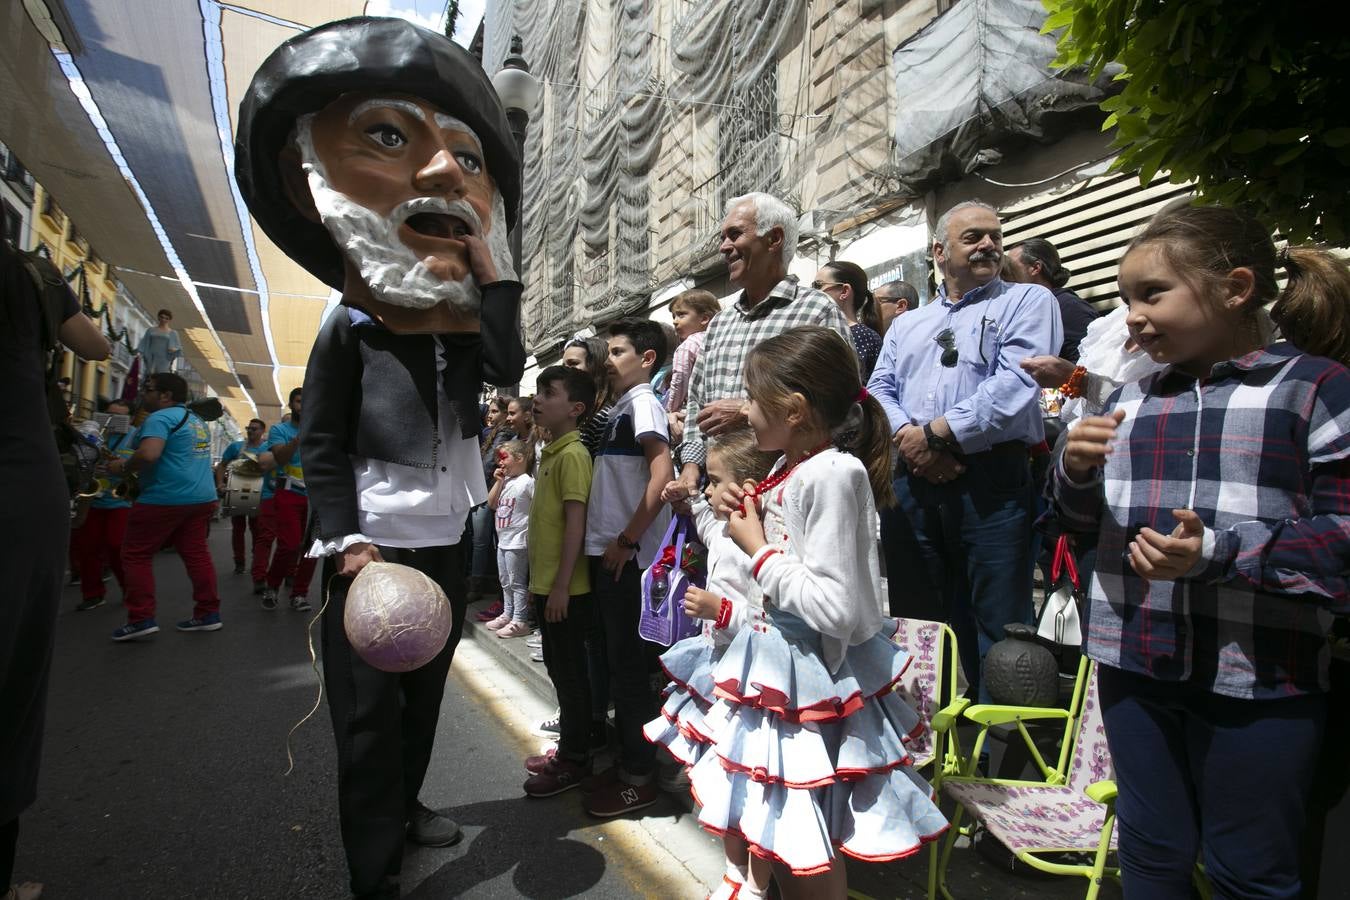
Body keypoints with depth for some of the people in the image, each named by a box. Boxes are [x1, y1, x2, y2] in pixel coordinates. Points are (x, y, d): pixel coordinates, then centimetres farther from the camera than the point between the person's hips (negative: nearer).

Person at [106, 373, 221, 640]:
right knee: (196, 553, 10)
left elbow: (148, 455, -25)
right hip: (202, 497, 8)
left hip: (165, 498, -8)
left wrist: (123, 468, -7)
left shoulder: (160, 418, -11)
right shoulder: (197, 421, 18)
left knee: (136, 555, 4)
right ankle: (208, 613, 11)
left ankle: (142, 619, 2)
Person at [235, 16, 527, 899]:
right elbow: (322, 446, -9)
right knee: (369, 710, 3)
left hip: (447, 544, 5)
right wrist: (348, 542, -17)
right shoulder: (350, 329, -8)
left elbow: (512, 369, -17)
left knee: (426, 692, 19)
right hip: (375, 546, -5)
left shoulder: (468, 331, 4)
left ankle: (408, 806, 39)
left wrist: (493, 272, -13)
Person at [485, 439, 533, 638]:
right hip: (502, 540, 9)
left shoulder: (527, 482, -14)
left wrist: (531, 531, -20)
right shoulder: (505, 481, 11)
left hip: (517, 541, -9)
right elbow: (491, 504, 10)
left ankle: (519, 621, 5)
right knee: (505, 582, 19)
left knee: (517, 582, -2)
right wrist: (498, 481, 2)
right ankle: (507, 614, 31)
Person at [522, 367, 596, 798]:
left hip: (564, 588, -9)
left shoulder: (573, 454, -16)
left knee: (571, 672, 4)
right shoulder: (551, 452, 12)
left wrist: (561, 585, -20)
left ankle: (574, 761, 18)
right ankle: (568, 747, 33)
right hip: (545, 583, 9)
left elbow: (575, 522, -20)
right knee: (559, 668, 18)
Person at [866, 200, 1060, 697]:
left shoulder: (1027, 301, 8)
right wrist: (908, 438, -10)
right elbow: (879, 390, 10)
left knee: (997, 626, -1)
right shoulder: (906, 324, 22)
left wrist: (937, 433, -12)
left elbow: (1016, 384, -9)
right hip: (909, 482, 5)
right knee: (913, 620, 13)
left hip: (990, 480, -4)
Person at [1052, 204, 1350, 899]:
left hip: (1257, 679, -4)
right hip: (1133, 663, 4)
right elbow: (1083, 518, 12)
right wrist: (1076, 468, -7)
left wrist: (1219, 552, -24)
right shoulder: (1132, 401, 7)